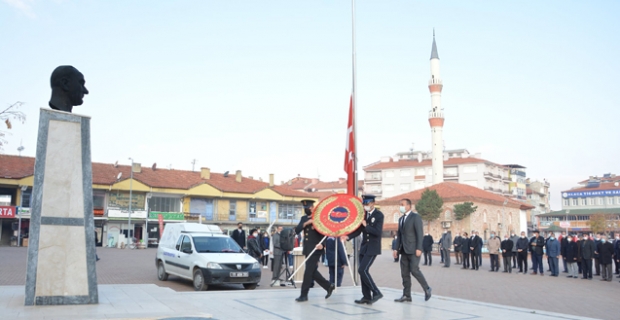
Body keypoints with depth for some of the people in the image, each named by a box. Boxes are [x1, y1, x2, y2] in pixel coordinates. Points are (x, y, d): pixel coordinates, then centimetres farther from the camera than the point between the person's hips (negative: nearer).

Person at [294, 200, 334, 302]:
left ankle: (304, 295, 1)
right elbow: (297, 230, 1)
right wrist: (306, 223, -15)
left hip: (315, 249, -7)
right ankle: (329, 286, 26)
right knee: (312, 271, 10)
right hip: (307, 249, 7)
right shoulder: (303, 219, 13)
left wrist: (322, 244, -27)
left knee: (308, 271, -7)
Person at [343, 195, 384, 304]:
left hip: (373, 248, -7)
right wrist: (348, 236, -7)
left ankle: (376, 292, -2)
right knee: (363, 271, 7)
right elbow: (359, 229, 7)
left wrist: (366, 226, -20)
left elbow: (378, 232, -20)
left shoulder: (379, 215, -10)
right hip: (364, 247, 7)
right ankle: (367, 297, 16)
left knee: (362, 270, -14)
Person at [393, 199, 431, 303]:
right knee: (404, 273, 4)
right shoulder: (401, 219, 18)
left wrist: (419, 248, -19)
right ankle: (406, 295, 8)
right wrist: (397, 248, 12)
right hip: (404, 251, 7)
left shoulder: (415, 217, -6)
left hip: (413, 250, -7)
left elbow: (419, 233, -12)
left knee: (414, 270, -13)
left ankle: (426, 289, 7)